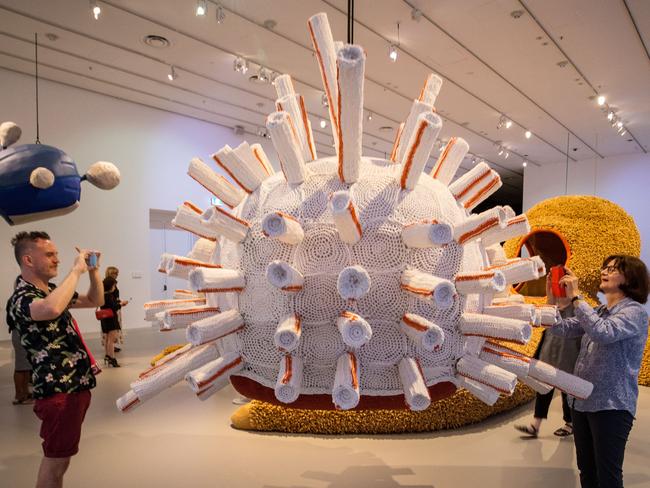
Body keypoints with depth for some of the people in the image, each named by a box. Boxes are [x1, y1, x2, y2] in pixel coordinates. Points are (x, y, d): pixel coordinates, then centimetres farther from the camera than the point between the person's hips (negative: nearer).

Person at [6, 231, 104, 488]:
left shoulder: (52, 291, 11)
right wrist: (76, 270, -29)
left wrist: (93, 270, 4)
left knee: (61, 456, 21)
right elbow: (51, 309, -41)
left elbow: (95, 301, 21)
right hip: (58, 391, -9)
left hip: (76, 385, 9)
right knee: (56, 459, 3)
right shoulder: (21, 298, -17)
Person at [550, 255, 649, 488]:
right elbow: (562, 329, 8)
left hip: (611, 406, -7)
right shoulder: (597, 312, 14)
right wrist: (551, 299, -5)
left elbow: (603, 333, -28)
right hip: (580, 402, 7)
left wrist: (575, 296, -25)